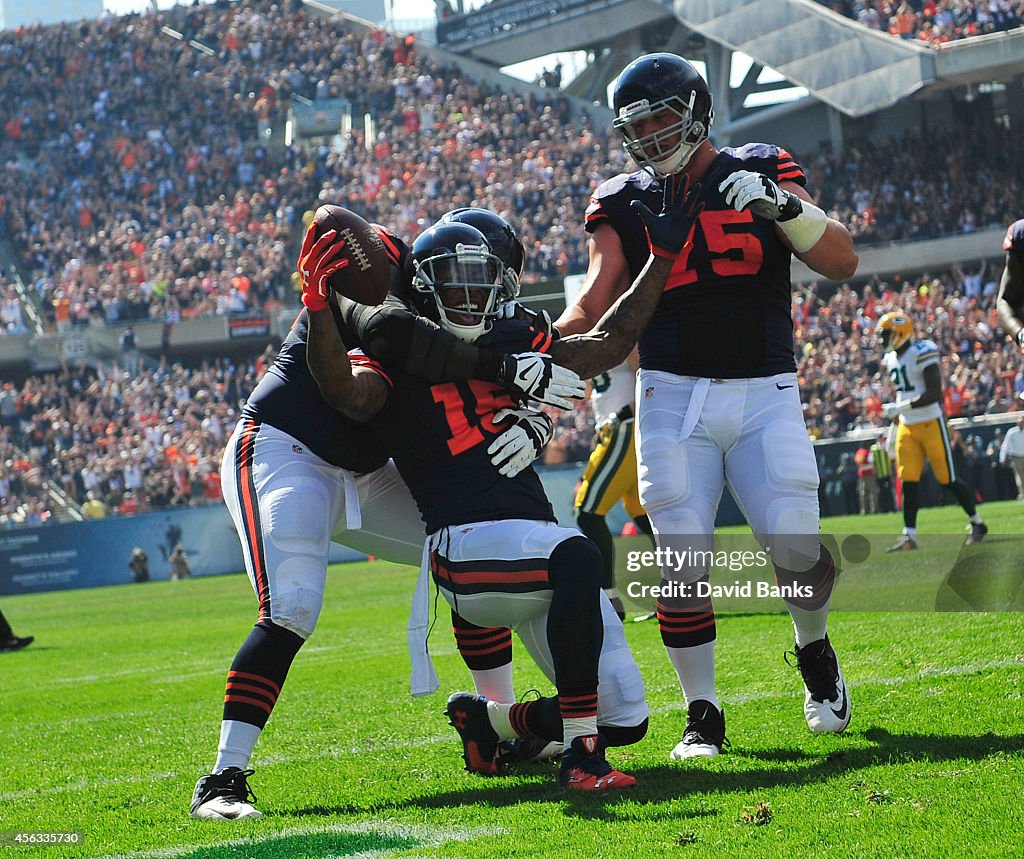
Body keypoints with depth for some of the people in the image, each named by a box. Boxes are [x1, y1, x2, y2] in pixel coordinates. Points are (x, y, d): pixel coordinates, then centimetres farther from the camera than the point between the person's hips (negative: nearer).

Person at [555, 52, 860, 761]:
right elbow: (596, 304, -4)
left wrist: (782, 204, -22)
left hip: (765, 395, -1)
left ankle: (816, 652, 20)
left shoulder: (762, 172, 3)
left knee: (795, 548, -11)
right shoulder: (626, 203, 6)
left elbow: (843, 262, -6)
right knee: (683, 566, -6)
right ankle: (702, 715, 8)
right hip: (674, 397, 1)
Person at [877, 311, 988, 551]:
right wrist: (895, 422, 18)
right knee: (908, 481, -1)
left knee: (947, 478, 0)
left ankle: (977, 522, 17)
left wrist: (901, 408, -25)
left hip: (931, 423, -7)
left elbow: (934, 394, -22)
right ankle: (909, 535, -2)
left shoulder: (922, 354, -16)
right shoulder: (891, 360, 10)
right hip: (907, 427, 7)